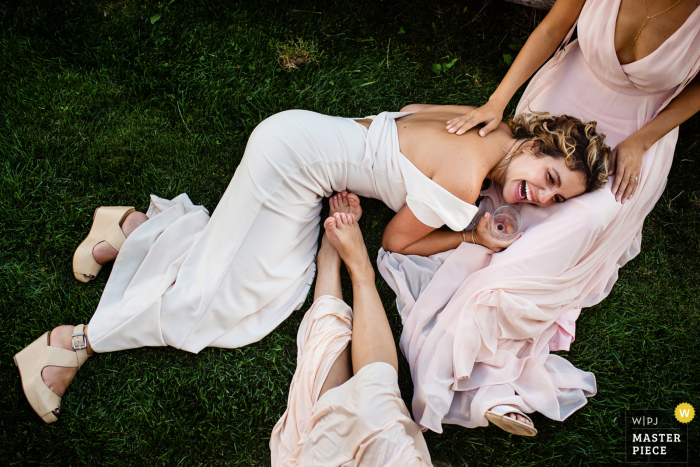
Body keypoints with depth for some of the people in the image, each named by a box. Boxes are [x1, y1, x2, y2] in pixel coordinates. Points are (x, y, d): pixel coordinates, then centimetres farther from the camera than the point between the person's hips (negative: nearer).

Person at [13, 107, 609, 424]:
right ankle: (75, 342, 4)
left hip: (307, 133, 9)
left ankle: (139, 226, 14)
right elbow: (398, 240, -8)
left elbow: (412, 109, 19)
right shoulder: (465, 180, -22)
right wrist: (474, 237, -2)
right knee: (228, 297, -5)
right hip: (293, 156, -9)